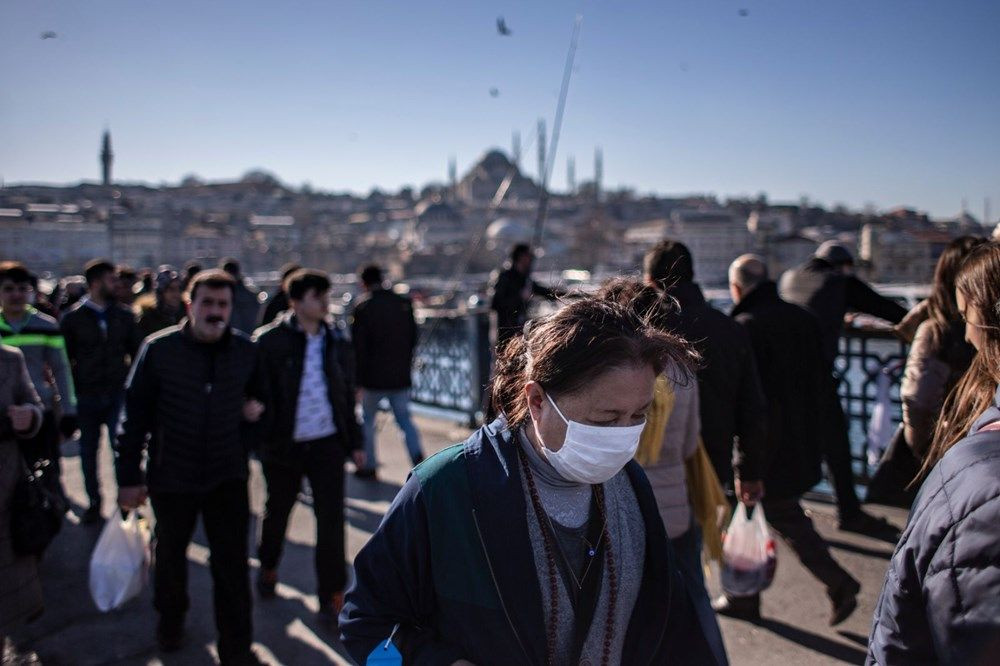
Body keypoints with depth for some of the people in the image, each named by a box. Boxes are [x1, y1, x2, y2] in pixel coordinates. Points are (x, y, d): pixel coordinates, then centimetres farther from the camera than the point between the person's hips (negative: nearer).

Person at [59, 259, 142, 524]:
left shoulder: (124, 315, 5)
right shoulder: (72, 318, -2)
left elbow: (136, 351, 10)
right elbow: (64, 359, 1)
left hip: (119, 394, 1)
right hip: (87, 397, -1)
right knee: (89, 452, 10)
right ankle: (94, 502, 26)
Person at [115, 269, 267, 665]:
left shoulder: (246, 350, -4)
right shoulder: (159, 349, -12)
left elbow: (259, 393, 16)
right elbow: (135, 414, -8)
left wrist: (256, 405, -7)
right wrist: (128, 476, -7)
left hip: (227, 476, 1)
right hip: (171, 476, -1)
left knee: (232, 564, 2)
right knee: (170, 554, 21)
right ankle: (170, 619, 49)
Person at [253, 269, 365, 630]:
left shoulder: (333, 339, 4)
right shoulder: (269, 340, -9)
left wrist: (354, 441, 11)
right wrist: (260, 439, -13)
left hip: (327, 444, 2)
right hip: (283, 445, -2)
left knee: (331, 520, -1)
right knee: (277, 512, 19)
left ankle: (332, 598, 10)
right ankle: (268, 567, 47)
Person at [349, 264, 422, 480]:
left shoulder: (363, 307, -10)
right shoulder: (404, 304, 3)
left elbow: (358, 347, -10)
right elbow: (413, 338, 9)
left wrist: (358, 379, -4)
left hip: (374, 376, -3)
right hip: (401, 375, 4)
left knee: (367, 420, 14)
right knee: (405, 419, 12)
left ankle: (369, 465, 18)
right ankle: (417, 455, -6)